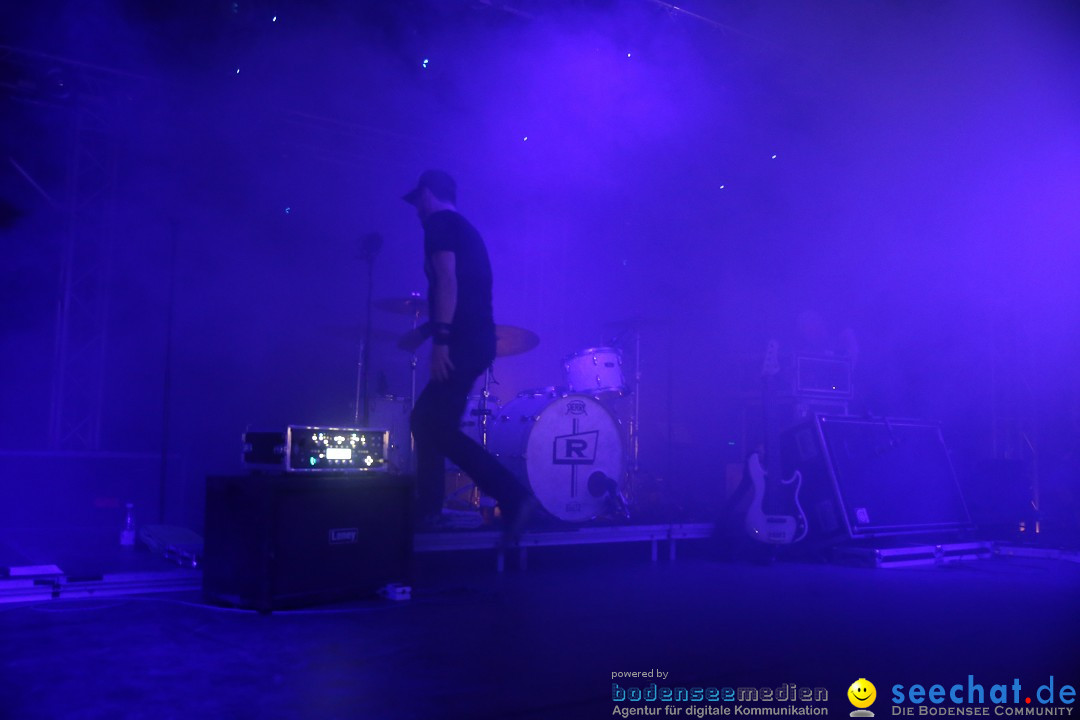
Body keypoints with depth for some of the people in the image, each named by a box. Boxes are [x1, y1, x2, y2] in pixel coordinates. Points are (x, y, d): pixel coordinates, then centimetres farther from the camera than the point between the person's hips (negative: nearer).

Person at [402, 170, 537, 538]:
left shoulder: (439, 223, -3)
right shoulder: (465, 229, 25)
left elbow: (447, 279, -17)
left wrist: (440, 340, -23)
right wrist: (428, 329, 35)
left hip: (463, 342, -10)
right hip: (476, 340, 10)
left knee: (435, 425, -12)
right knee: (425, 420, 14)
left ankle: (513, 495, -18)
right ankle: (427, 508, 17)